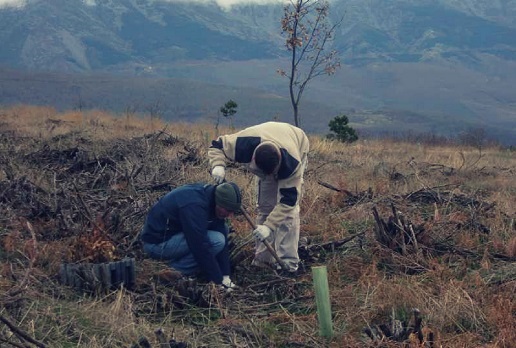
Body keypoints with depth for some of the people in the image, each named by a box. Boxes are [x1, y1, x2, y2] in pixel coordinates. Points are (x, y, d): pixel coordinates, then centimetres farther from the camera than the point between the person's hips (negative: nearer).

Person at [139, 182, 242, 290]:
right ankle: (176, 270, -7)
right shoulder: (194, 205, -31)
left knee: (222, 229, 6)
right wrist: (218, 281, -21)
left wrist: (226, 276, -3)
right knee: (216, 240, -23)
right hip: (156, 243, -9)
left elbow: (223, 237, 0)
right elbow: (200, 248, -30)